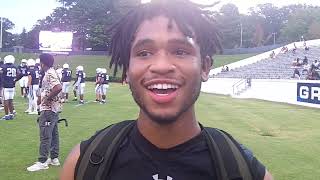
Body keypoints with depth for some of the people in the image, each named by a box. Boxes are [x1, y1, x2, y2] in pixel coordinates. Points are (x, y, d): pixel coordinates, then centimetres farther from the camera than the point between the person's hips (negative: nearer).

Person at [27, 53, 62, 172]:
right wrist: (42, 97, 11)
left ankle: (42, 162, 2)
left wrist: (47, 99, -22)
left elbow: (58, 88, -32)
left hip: (48, 109, -10)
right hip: (53, 108, 10)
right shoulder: (51, 72, 13)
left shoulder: (50, 74, -17)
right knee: (53, 134, 15)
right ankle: (54, 158, 23)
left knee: (45, 136, -4)